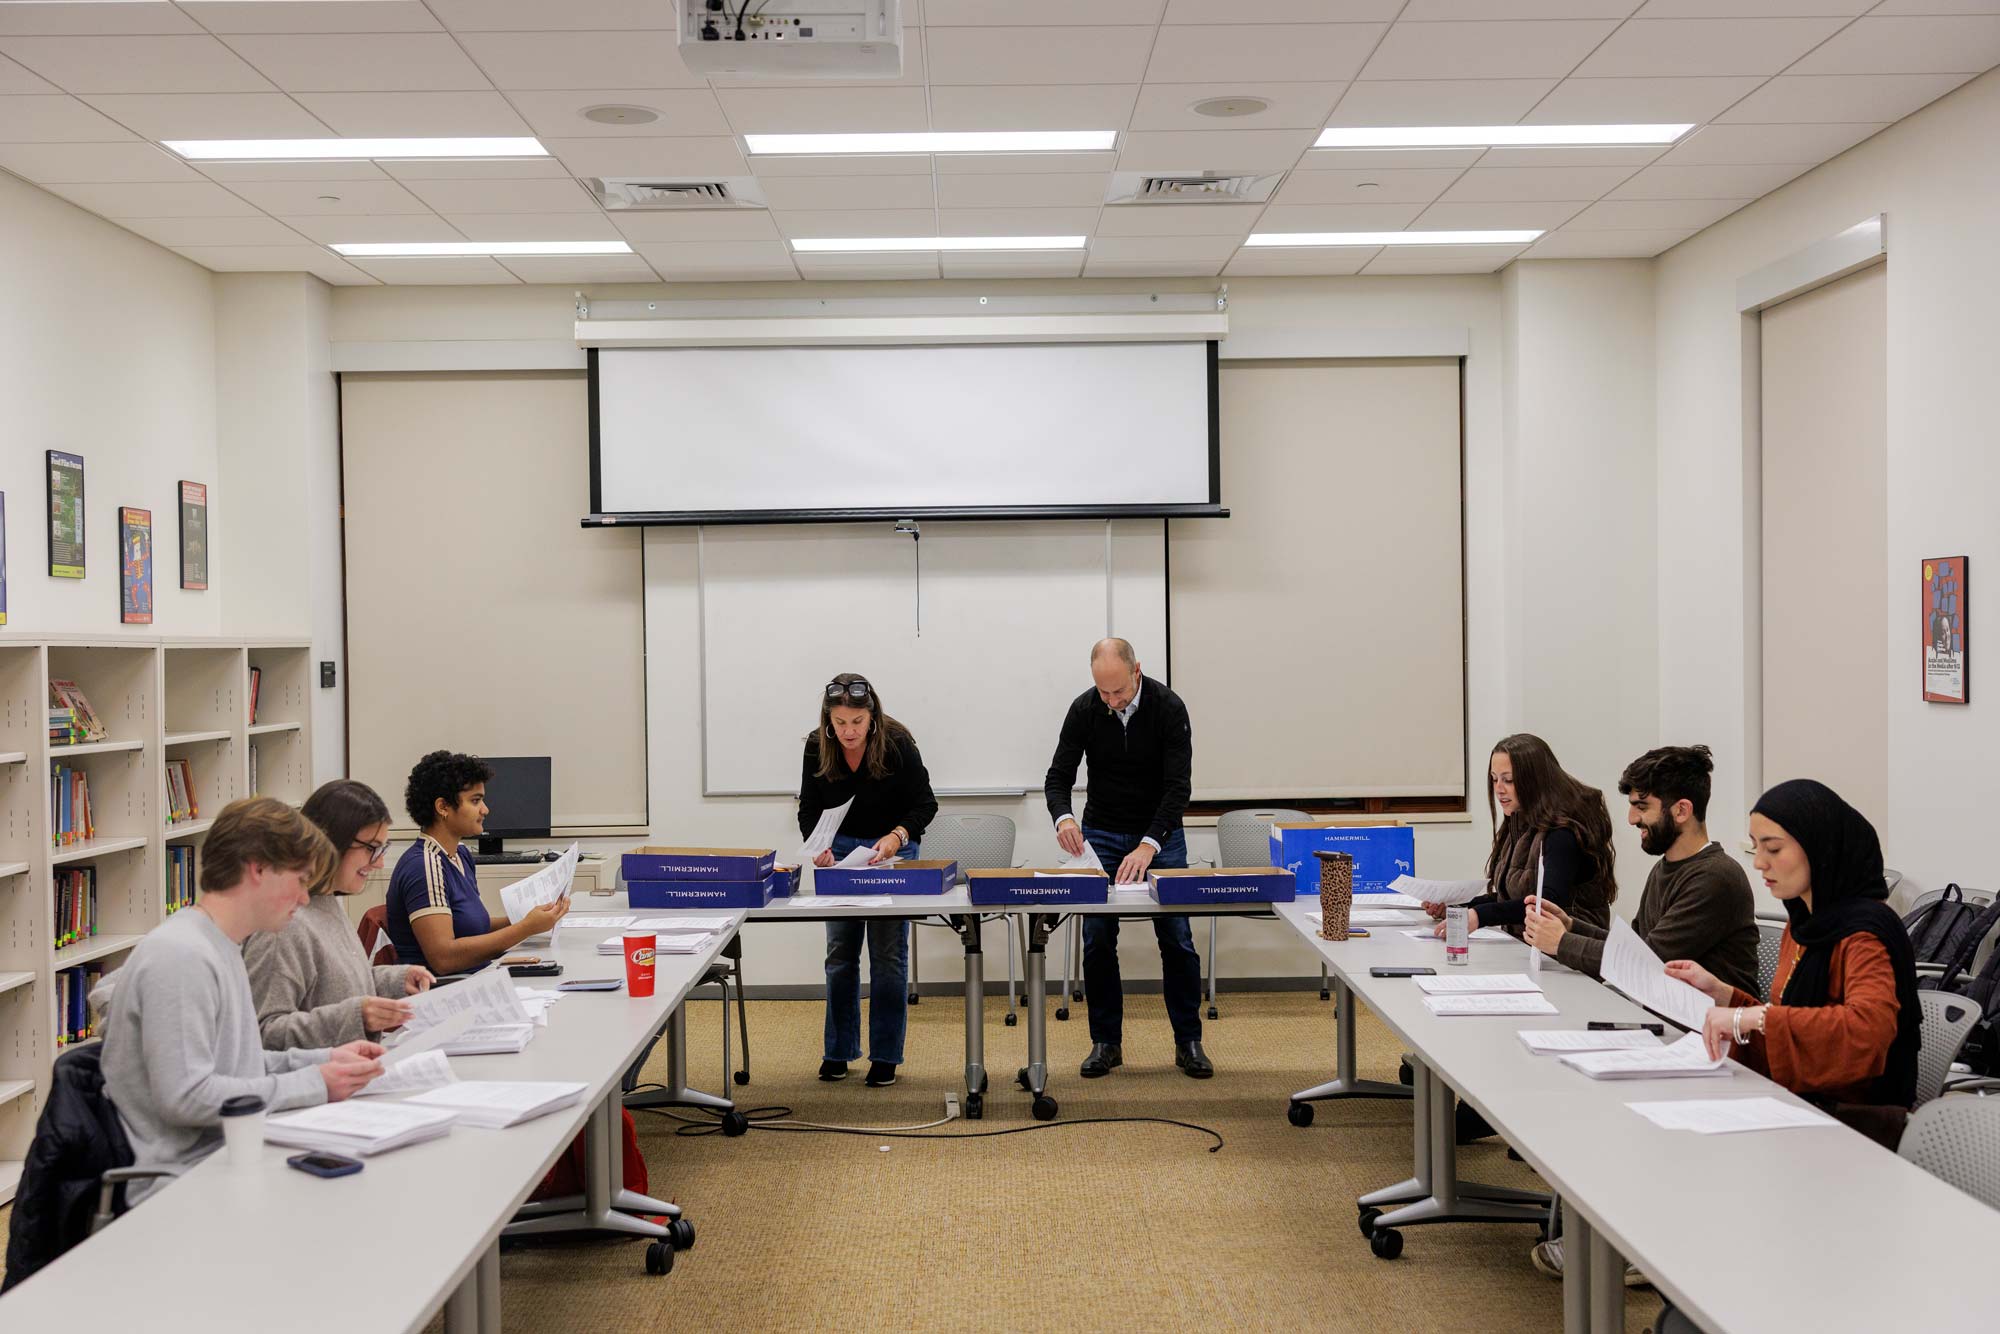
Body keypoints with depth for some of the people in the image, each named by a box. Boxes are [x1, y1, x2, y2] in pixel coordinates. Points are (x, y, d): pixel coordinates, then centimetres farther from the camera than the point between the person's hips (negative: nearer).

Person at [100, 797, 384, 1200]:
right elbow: (185, 1096, -23)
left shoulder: (222, 947, 15)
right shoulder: (180, 956, -18)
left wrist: (323, 1059, 6)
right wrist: (314, 1084, -18)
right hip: (180, 1182, -9)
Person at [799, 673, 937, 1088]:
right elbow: (809, 809, -6)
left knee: (888, 955, -2)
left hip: (892, 850, -3)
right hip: (840, 850, 3)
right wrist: (818, 845, -25)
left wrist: (897, 836, -32)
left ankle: (885, 1056, 6)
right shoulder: (817, 748, -13)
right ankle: (838, 1050, 17)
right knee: (840, 953, 5)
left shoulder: (897, 744, -21)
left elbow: (924, 804, -14)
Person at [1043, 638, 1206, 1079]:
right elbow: (1059, 777, -11)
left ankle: (1188, 1041, 9)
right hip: (1102, 834, 2)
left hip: (1161, 833, -2)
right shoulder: (1083, 710, -13)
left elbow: (1178, 787, -24)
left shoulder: (1169, 708, -20)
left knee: (1176, 939, -3)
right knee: (1098, 940, -2)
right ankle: (1106, 1042, 9)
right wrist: (1063, 818, -33)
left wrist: (1149, 845, -36)